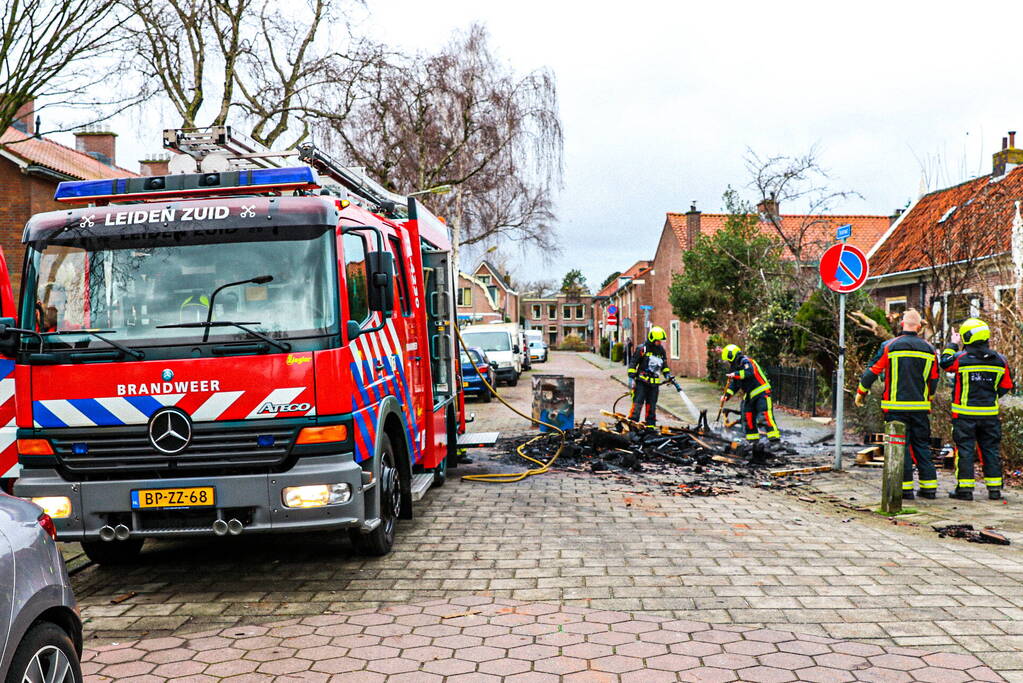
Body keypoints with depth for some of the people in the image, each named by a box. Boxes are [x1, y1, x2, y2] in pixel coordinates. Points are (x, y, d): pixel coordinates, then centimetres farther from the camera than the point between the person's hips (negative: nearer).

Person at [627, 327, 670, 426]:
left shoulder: (661, 350, 12)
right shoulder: (642, 349, -6)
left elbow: (664, 365, 25)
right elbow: (633, 363, -4)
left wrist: (667, 374, 11)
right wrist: (631, 378, -10)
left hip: (654, 383, 5)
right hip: (642, 382, -5)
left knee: (652, 406, 9)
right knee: (637, 404, -11)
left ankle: (651, 426, 15)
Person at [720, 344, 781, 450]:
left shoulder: (745, 361, -11)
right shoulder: (736, 367, 17)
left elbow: (750, 372, -32)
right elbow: (734, 385, 20)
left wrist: (735, 374, -27)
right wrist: (727, 395, 9)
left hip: (761, 393, -10)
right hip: (750, 395, 10)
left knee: (767, 416, -18)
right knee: (747, 417, 9)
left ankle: (775, 440, -23)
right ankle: (752, 440, 18)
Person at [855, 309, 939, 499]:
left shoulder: (889, 346, -5)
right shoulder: (929, 350, 6)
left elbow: (873, 371, -2)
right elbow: (934, 380, 15)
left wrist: (861, 392, 12)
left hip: (896, 406, -3)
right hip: (920, 407, 3)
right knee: (922, 444, 12)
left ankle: (905, 487, -2)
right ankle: (929, 486, 13)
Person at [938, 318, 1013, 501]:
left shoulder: (960, 358, -12)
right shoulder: (999, 360, 1)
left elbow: (944, 363, 10)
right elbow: (1006, 387, 10)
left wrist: (952, 345, 21)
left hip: (965, 414, -3)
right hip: (990, 414, 4)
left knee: (965, 450, 2)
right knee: (990, 449, 10)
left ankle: (964, 488, 2)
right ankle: (994, 489, 13)